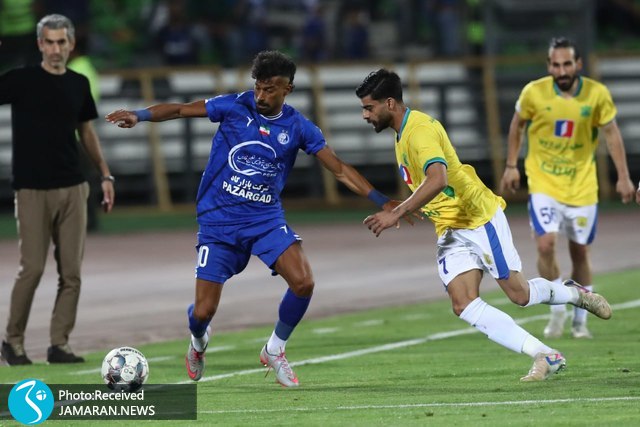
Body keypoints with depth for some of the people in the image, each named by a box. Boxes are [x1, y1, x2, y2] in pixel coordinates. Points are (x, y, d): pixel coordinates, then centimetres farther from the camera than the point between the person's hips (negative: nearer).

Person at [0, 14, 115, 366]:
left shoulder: (79, 84, 11)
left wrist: (106, 175, 14)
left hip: (72, 189, 4)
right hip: (32, 189, -4)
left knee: (71, 272, 1)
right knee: (32, 268, -8)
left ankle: (59, 344, 7)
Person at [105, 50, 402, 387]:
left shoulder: (298, 128, -1)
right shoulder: (234, 107, -5)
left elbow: (340, 170, 3)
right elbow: (179, 110, -4)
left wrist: (382, 202, -4)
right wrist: (139, 115, -21)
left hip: (266, 218, 1)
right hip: (218, 220, -1)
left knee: (303, 282, -21)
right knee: (203, 312, -5)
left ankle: (275, 350, 6)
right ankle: (199, 341, 35)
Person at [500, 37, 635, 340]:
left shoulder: (597, 94, -10)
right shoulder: (534, 93, -11)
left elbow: (611, 133, 0)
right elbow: (517, 124, 7)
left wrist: (623, 177, -3)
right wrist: (511, 165, 7)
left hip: (581, 187, 1)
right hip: (543, 184, -1)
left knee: (580, 253, 7)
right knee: (546, 244, -17)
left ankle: (580, 320, 22)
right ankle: (557, 311, 3)